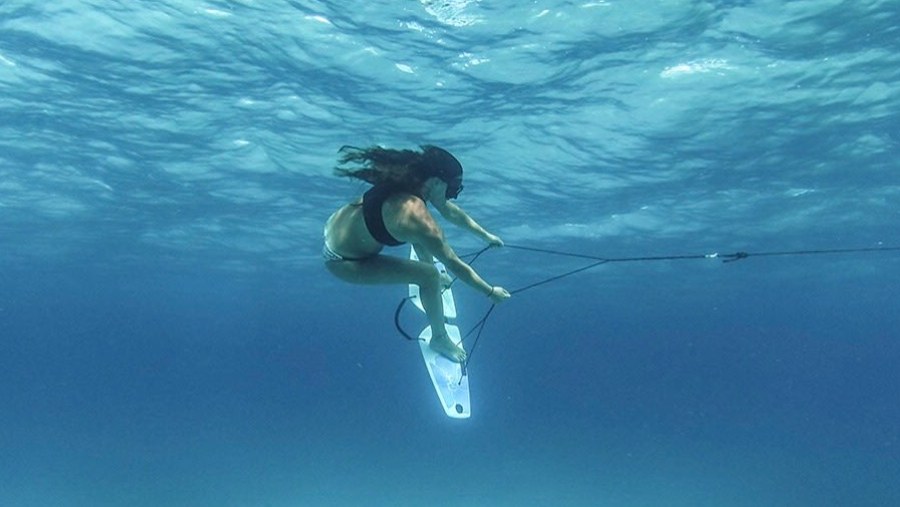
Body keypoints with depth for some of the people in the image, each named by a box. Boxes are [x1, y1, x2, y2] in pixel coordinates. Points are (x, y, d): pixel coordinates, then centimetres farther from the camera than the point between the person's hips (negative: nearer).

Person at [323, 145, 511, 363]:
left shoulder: (410, 181, -8)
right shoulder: (418, 218, -32)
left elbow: (453, 213, 7)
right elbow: (454, 265, -21)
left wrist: (486, 236, 17)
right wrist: (491, 292, -9)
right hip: (342, 261, -9)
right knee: (430, 275, -12)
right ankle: (439, 338, 9)